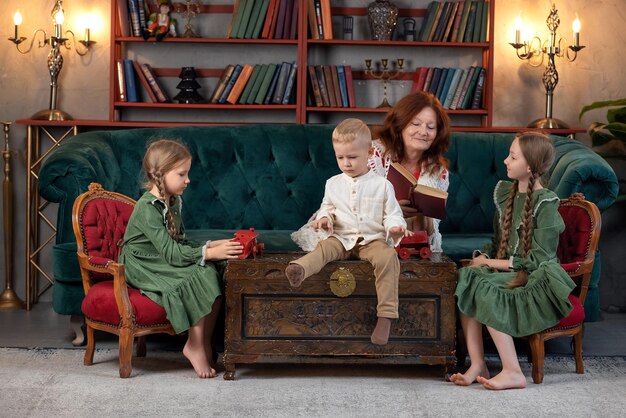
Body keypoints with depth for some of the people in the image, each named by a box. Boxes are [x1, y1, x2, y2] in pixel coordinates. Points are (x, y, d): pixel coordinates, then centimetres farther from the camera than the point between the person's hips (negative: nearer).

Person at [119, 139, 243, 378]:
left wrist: (210, 245, -5)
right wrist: (209, 253, -31)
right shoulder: (148, 209, -22)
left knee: (214, 274, -15)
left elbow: (180, 243, 10)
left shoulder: (173, 201, 6)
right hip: (144, 268, -8)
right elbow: (171, 252, -27)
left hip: (166, 263, 8)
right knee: (199, 278, -27)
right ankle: (195, 347, -15)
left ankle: (205, 343, -9)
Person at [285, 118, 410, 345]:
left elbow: (392, 213, 5)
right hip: (342, 238, 2)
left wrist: (395, 227, -18)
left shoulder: (382, 184, 3)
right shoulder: (333, 184, 10)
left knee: (387, 257, -32)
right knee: (324, 247, -30)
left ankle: (386, 316, -33)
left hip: (372, 239, -2)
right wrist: (324, 217, -4)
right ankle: (299, 269, -63)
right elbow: (327, 208, 21)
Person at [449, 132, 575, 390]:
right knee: (467, 279, -22)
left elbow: (537, 259, -15)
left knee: (487, 292, -30)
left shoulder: (545, 203, -11)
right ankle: (477, 364, -22)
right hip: (505, 270, 7)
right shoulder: (504, 192, 12)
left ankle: (513, 371, -24)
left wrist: (492, 263, -13)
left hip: (535, 278, -7)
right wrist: (483, 256, -2)